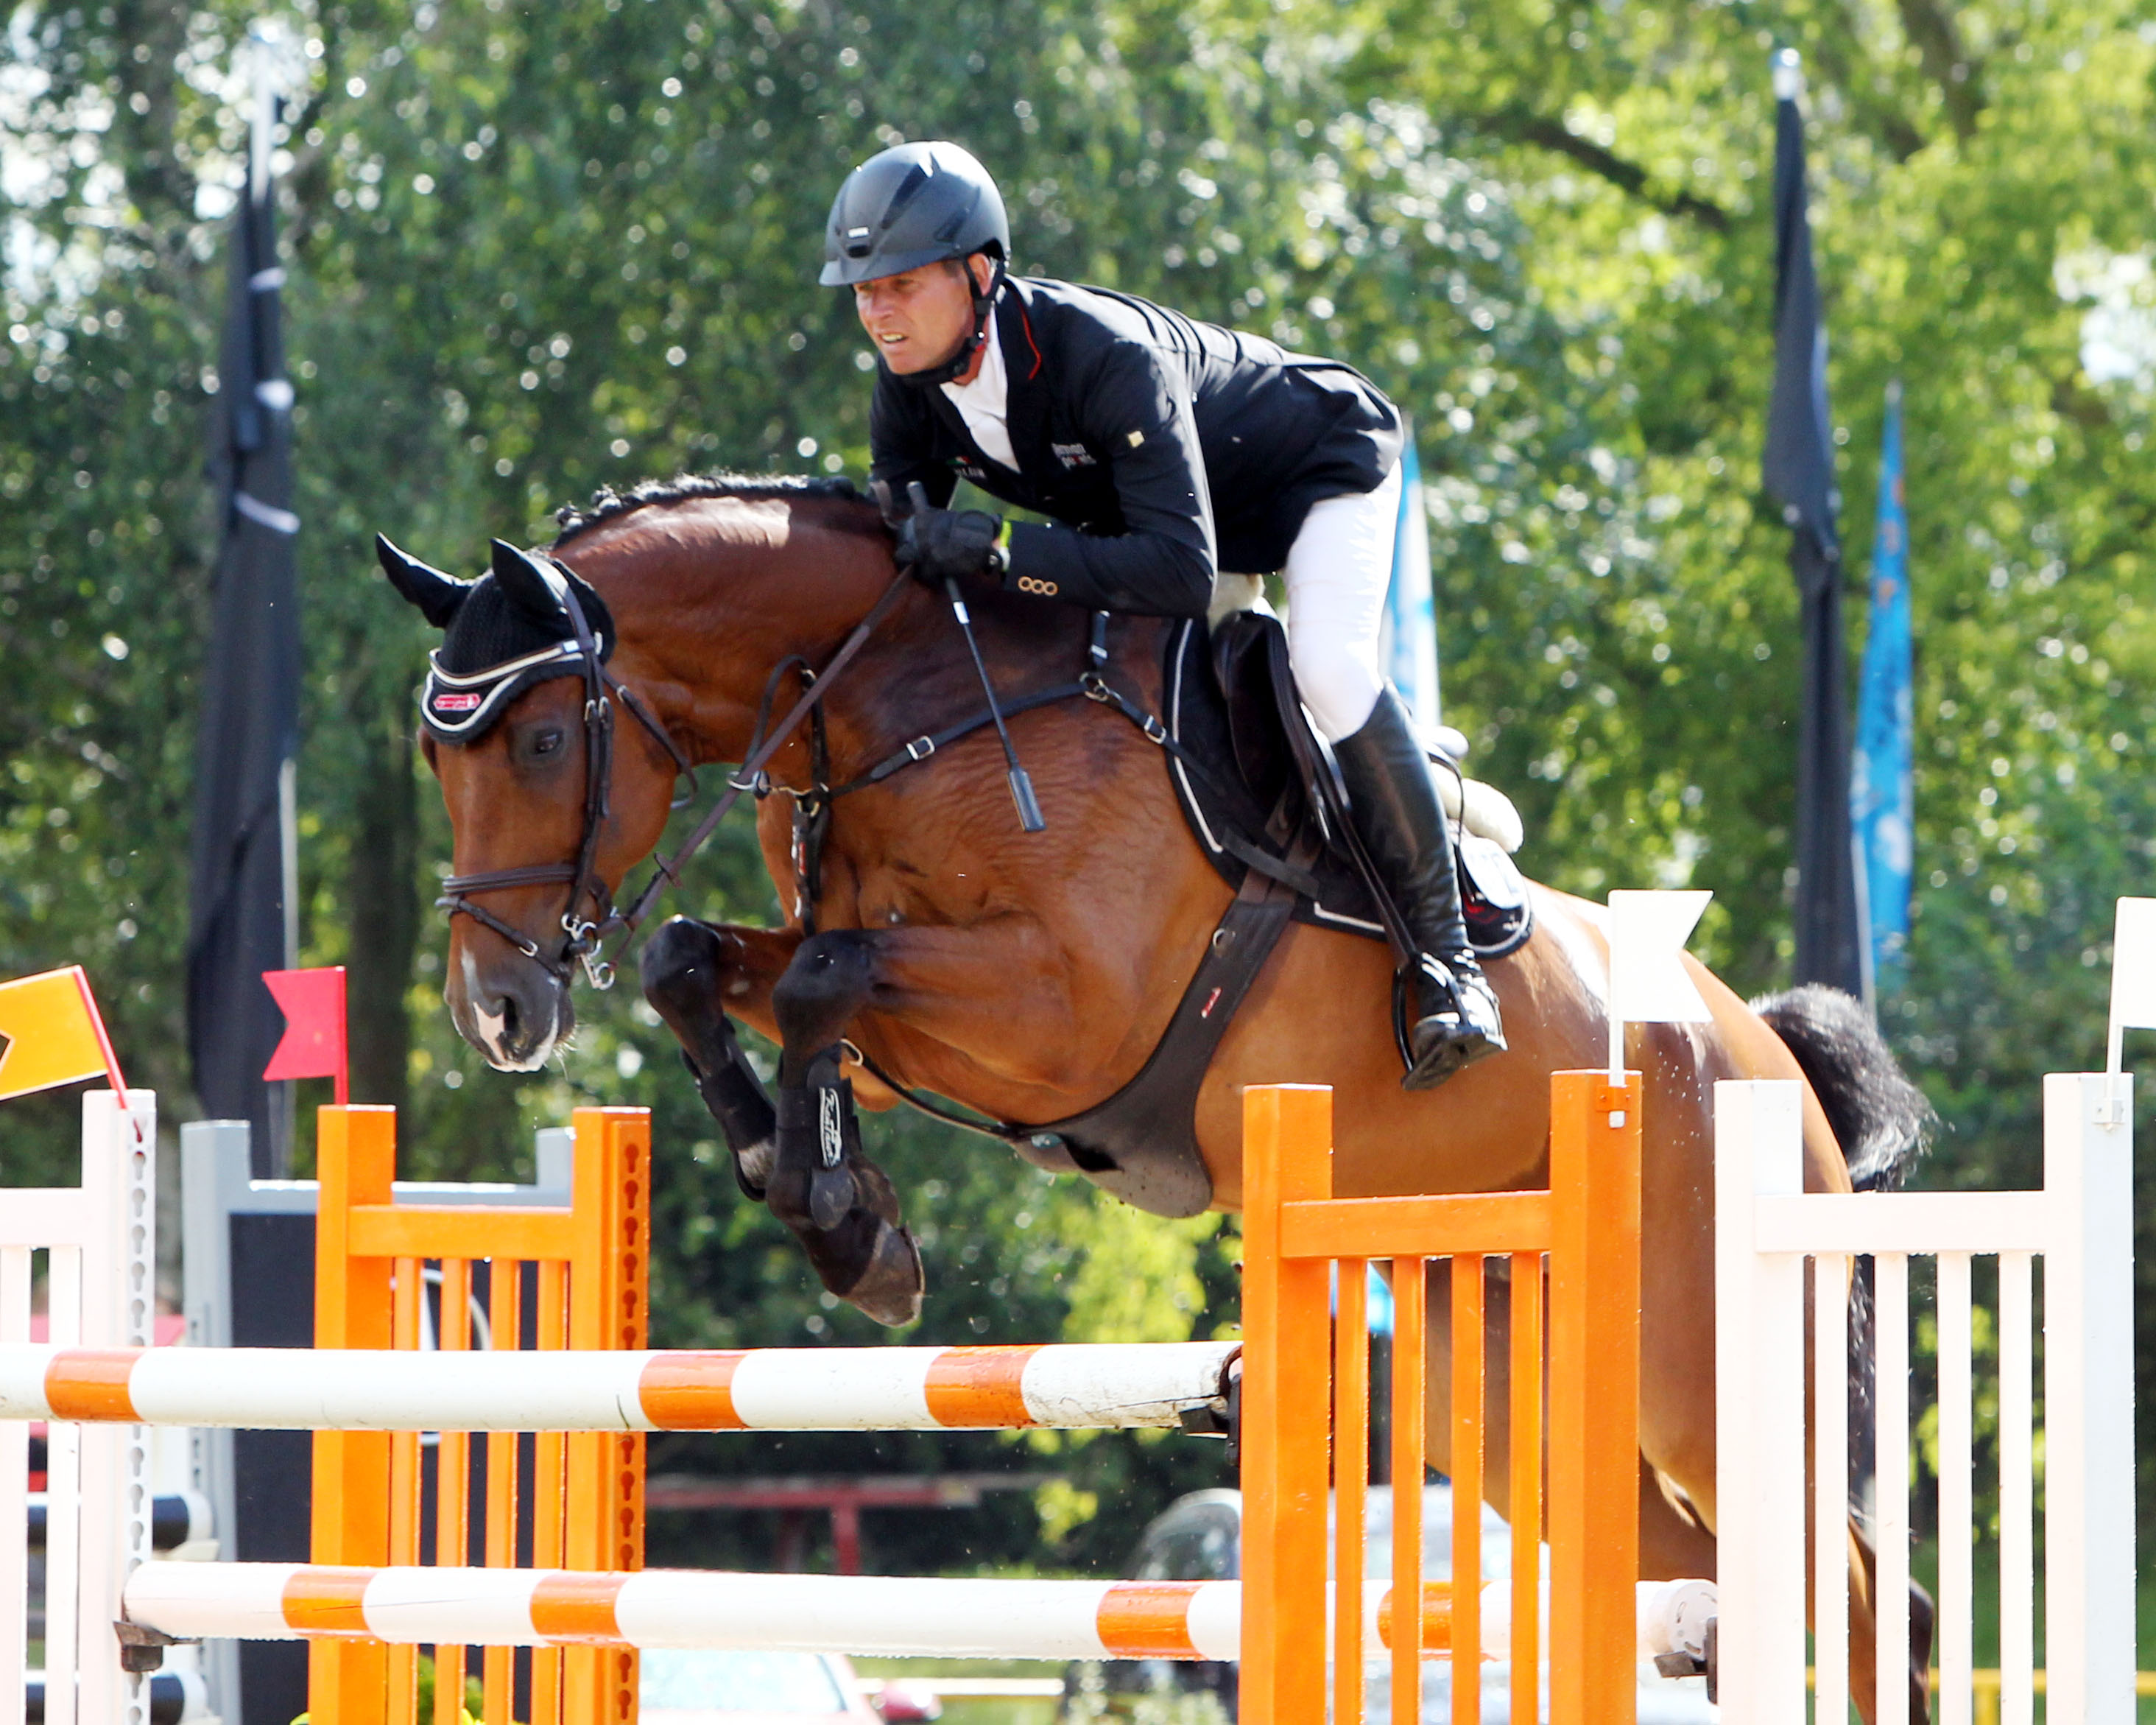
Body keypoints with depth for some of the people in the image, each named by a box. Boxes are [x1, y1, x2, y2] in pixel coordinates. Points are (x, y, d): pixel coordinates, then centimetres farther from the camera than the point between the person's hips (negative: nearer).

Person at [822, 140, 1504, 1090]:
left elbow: (1181, 573, -49)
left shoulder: (1106, 355, -43)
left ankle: (1447, 954, -20)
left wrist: (1004, 549, -56)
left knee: (1326, 667, -30)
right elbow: (901, 536, -6)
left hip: (1325, 461, -8)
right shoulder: (911, 381, -20)